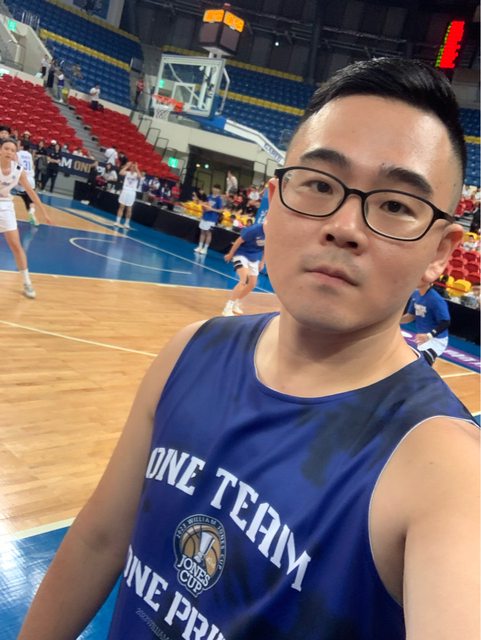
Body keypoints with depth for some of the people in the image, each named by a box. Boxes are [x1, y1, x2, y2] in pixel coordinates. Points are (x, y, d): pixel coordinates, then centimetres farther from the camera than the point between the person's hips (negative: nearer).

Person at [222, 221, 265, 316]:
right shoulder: (255, 229, -30)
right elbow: (239, 241, -18)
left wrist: (262, 262, 13)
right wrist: (230, 254, -7)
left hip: (254, 258, 7)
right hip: (241, 254, -7)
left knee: (252, 284, 11)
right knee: (244, 280, -25)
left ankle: (236, 303, 34)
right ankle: (228, 307, -19)